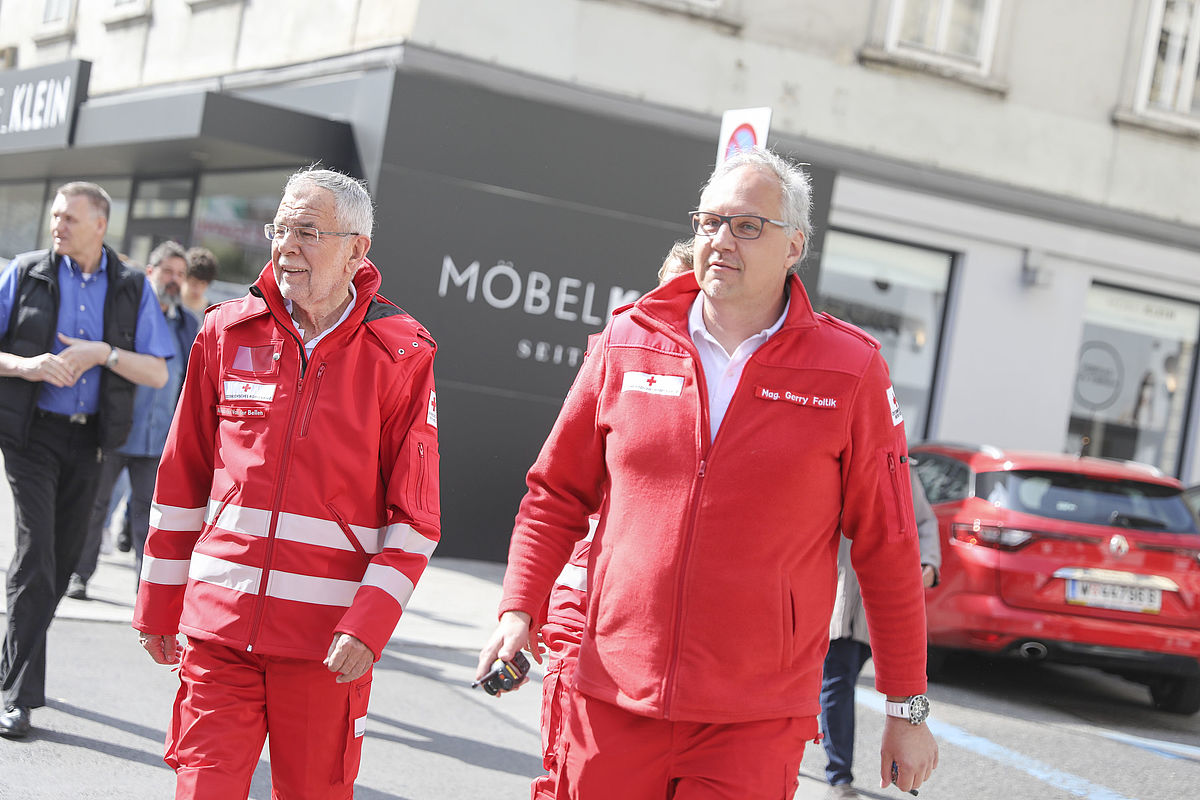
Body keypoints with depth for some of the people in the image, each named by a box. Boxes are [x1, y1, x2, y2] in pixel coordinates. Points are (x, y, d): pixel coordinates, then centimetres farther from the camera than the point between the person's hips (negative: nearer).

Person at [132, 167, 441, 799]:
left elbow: (415, 516, -4)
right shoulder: (228, 333, 6)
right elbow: (182, 480, 12)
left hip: (329, 639, -2)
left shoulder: (400, 355, -2)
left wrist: (368, 625, -13)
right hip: (219, 624, 2)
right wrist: (158, 604, 13)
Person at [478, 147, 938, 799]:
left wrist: (908, 709, 4)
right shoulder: (627, 345, 6)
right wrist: (519, 610, 1)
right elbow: (557, 494, 14)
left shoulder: (850, 372, 0)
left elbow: (887, 550, 2)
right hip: (613, 702, 2)